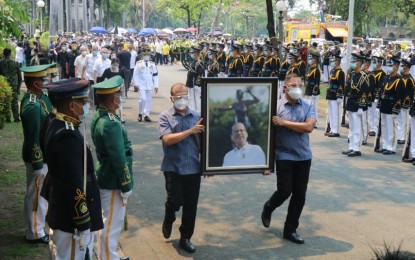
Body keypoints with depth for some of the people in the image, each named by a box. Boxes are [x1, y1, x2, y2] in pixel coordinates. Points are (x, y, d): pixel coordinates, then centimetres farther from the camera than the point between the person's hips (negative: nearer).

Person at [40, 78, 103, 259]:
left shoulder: (53, 123, 2)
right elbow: (74, 186, -27)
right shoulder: (68, 137, -28)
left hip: (60, 210, 10)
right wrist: (83, 226, -21)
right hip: (72, 219, -10)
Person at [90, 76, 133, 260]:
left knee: (110, 222, 22)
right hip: (113, 182, -10)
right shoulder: (111, 124, -27)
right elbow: (119, 158, -24)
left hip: (105, 178, 10)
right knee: (113, 225, 3)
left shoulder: (99, 117, 4)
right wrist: (126, 186, -15)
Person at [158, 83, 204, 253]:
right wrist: (191, 131, -18)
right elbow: (167, 139, -17)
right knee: (175, 200, -9)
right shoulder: (165, 117, -3)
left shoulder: (197, 116, 5)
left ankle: (185, 238, 25)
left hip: (193, 168, 3)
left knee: (191, 206, 8)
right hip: (173, 168, -3)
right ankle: (168, 220, 27)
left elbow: (203, 141, 9)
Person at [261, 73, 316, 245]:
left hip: (303, 157, 4)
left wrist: (284, 122, -17)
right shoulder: (276, 106, -8)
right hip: (284, 156, -3)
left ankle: (290, 230, 22)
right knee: (284, 191, -4)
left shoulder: (308, 106, 1)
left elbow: (309, 127, -14)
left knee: (300, 194, 7)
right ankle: (268, 208, 31)